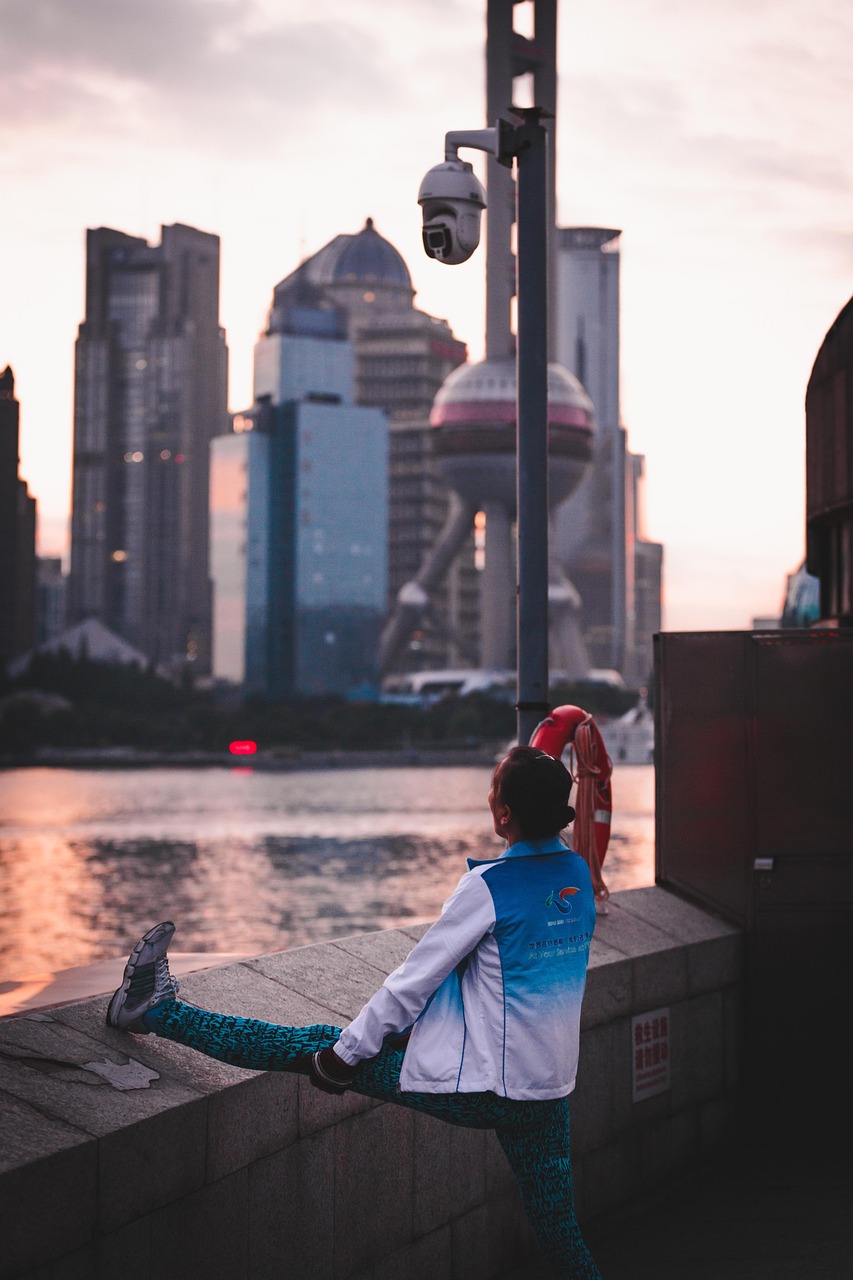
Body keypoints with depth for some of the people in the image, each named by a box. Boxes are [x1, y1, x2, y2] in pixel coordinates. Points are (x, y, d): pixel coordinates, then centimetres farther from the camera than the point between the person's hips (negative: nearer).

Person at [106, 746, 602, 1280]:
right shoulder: (579, 874, 4)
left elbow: (416, 979, -13)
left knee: (318, 1046, 4)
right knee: (560, 1231, 14)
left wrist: (344, 1056, -4)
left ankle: (158, 1011, 13)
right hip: (550, 1090, 6)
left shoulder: (491, 885, -17)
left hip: (474, 1087, -6)